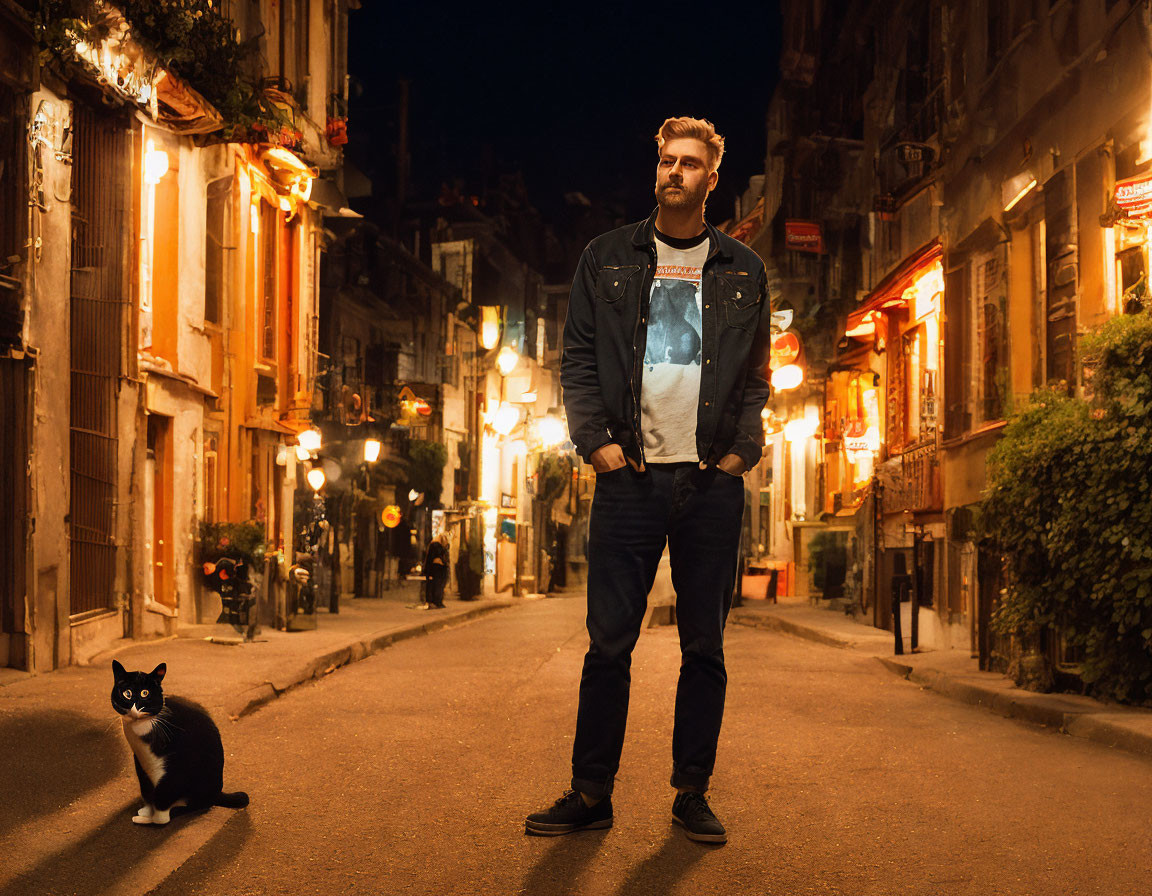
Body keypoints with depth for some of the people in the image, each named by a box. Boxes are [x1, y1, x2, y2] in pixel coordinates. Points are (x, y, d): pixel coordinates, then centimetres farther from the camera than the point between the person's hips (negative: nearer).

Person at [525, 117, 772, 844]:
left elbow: (756, 375, 13)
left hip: (712, 483, 1)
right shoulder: (607, 259, 10)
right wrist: (596, 439, -5)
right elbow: (578, 359, 8)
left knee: (705, 646, 5)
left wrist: (743, 449, -2)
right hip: (630, 477, -1)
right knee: (610, 643, 0)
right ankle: (591, 793, 9)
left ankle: (693, 792, 15)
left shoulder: (743, 272, 12)